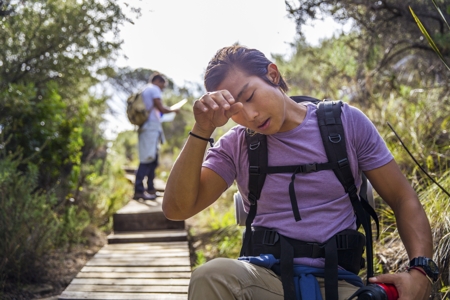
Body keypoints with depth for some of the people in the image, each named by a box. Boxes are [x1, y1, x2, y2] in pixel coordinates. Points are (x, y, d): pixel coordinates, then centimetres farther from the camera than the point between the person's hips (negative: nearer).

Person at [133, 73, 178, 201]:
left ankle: (150, 189, 17)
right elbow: (161, 108, -12)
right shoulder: (154, 89, -4)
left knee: (152, 160, 14)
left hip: (146, 127, 10)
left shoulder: (145, 90, 24)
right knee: (147, 159, -13)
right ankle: (138, 190, -17)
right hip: (151, 127, -10)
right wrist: (173, 110, 4)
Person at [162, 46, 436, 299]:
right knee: (212, 275, -31)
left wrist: (419, 272, -12)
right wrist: (202, 131, -16)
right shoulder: (235, 145, 4)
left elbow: (404, 199, 5)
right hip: (264, 278, 2)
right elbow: (177, 209, -6)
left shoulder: (346, 122, 3)